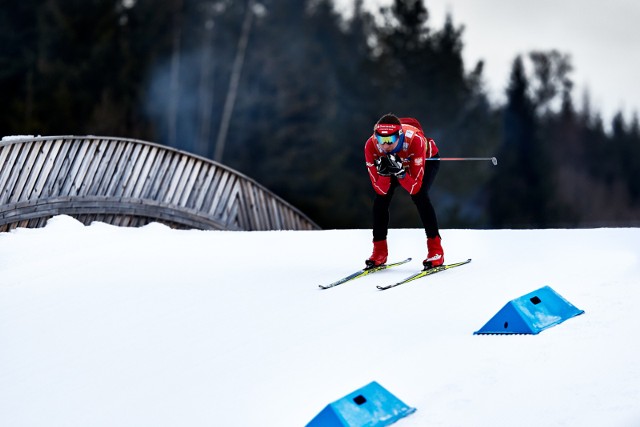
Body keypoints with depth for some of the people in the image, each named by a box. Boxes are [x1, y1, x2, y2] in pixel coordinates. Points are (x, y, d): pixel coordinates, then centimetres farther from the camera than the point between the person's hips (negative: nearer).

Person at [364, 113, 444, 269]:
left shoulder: (415, 139, -44)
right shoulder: (371, 145, -35)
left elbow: (415, 188, -39)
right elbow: (381, 190, -29)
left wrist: (399, 171, -55)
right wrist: (383, 173, -48)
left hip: (427, 159, -3)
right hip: (399, 161, 3)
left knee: (419, 195, -27)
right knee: (381, 197, -15)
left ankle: (436, 250, -18)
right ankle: (379, 252, 1)